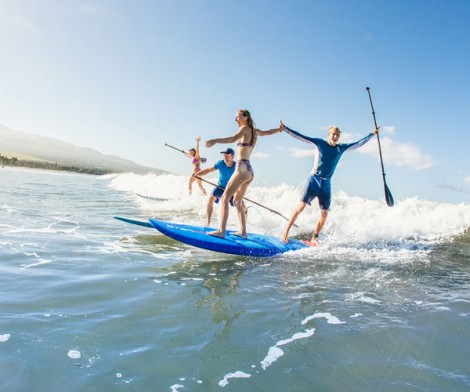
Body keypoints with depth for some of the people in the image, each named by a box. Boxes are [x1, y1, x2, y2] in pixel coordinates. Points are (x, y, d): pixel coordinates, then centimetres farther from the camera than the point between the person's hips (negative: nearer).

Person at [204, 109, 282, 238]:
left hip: (242, 168, -9)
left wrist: (215, 140, -38)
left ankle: (221, 231, -22)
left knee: (224, 198, -13)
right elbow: (268, 132, 39)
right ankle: (243, 231, 19)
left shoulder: (245, 128, -2)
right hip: (250, 171, 9)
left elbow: (233, 138, -23)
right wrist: (280, 129, 60)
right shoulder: (254, 131, 20)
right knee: (237, 201, 18)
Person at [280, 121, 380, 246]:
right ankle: (286, 232, -8)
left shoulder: (341, 148, 8)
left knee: (324, 214, 1)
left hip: (326, 184, 4)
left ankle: (314, 239, 15)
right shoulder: (320, 143, -2)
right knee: (301, 206, -14)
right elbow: (300, 136, -7)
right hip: (313, 180, -4)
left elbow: (359, 143, 19)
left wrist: (372, 134, 22)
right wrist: (284, 128, -12)